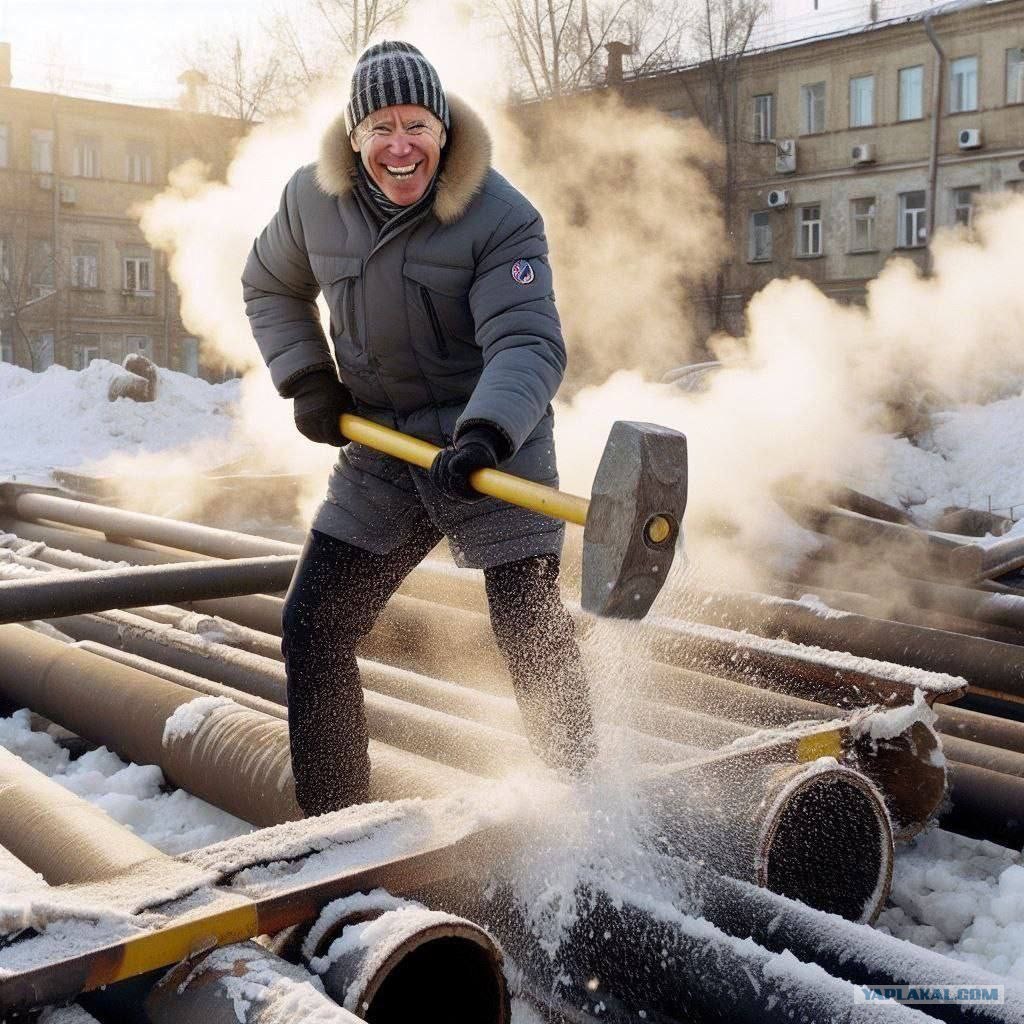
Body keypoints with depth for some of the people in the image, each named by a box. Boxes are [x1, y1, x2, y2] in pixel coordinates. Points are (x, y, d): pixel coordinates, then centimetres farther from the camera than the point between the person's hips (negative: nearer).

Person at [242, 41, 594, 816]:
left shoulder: (502, 217, -16)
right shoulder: (313, 199, -2)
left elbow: (527, 345, -26)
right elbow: (271, 288, 16)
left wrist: (485, 433, -44)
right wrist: (305, 377, 2)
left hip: (495, 450, -4)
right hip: (380, 450, 5)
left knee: (533, 636, -6)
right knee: (313, 629, 4)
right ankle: (330, 823, 20)